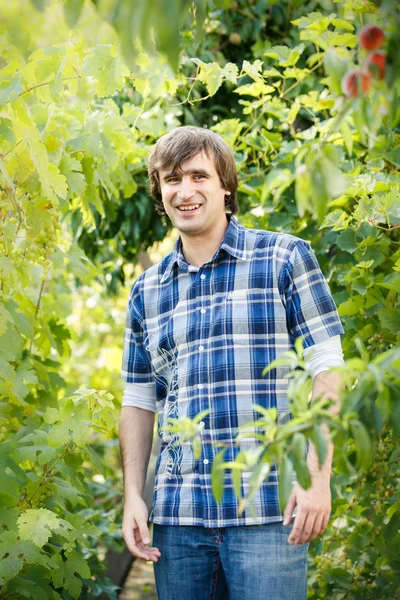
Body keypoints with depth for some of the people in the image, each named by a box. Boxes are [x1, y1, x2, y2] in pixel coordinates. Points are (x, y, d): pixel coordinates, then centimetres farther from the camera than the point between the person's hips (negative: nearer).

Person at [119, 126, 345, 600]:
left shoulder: (285, 258, 2)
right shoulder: (146, 292, 14)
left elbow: (324, 370, -1)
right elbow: (138, 401, 17)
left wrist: (317, 476, -10)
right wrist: (132, 495, 7)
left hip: (267, 511, -4)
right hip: (177, 515, 4)